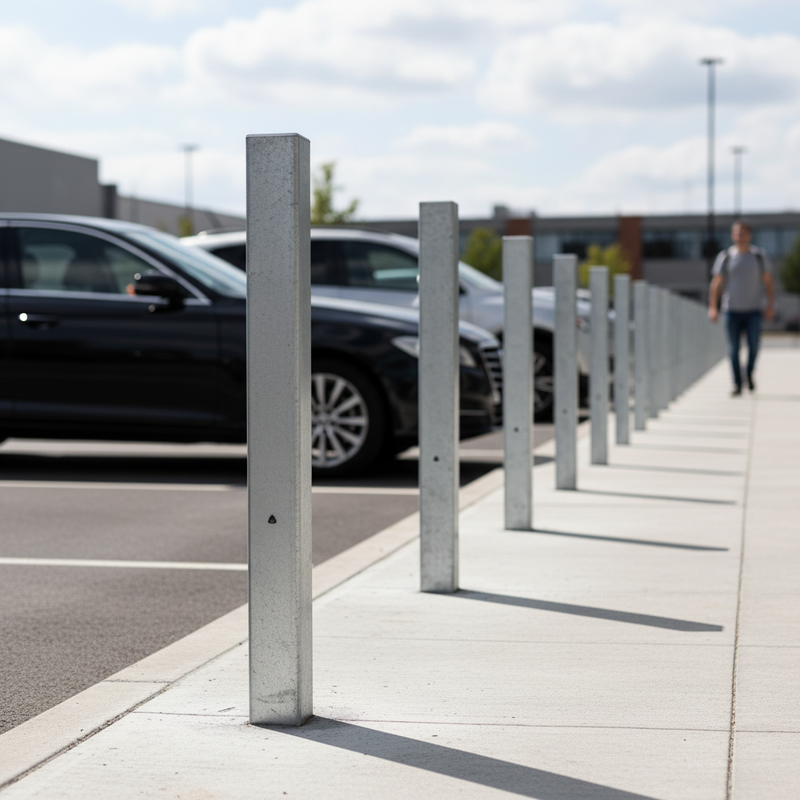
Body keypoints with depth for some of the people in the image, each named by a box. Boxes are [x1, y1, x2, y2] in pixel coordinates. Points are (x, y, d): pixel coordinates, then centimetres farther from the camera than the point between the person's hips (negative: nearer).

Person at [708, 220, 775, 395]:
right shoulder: (725, 257, 3)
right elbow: (716, 284, 3)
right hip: (732, 310, 0)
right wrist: (712, 307, -6)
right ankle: (737, 384, 6)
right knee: (733, 349, -2)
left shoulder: (760, 256, 6)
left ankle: (750, 374, 18)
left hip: (753, 310, 0)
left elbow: (768, 282, 9)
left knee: (753, 346, -9)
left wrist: (771, 305, -1)